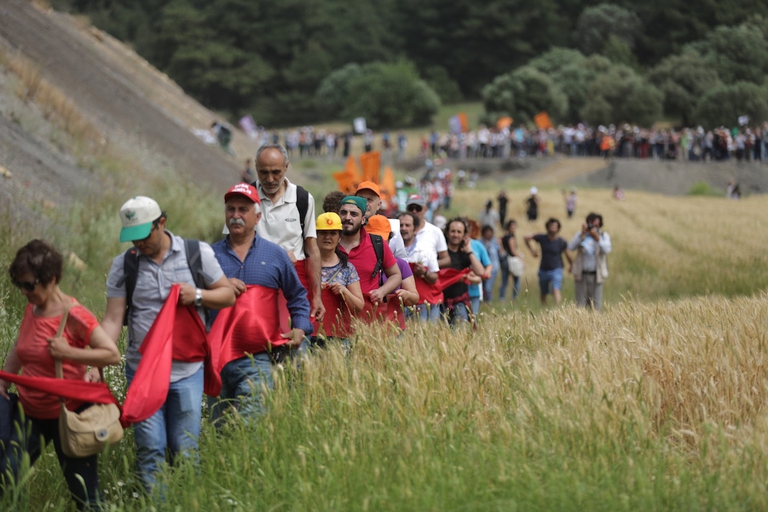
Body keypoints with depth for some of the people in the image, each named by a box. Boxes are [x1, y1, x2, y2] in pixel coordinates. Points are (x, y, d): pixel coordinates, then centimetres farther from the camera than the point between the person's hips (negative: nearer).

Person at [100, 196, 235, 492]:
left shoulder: (197, 253, 3)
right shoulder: (123, 265, 4)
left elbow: (228, 295, 10)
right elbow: (113, 320, 1)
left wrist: (198, 295, -11)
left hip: (187, 370, 0)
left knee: (185, 451, 1)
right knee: (149, 450, -4)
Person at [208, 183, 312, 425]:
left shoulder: (275, 255, 11)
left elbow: (297, 296, 18)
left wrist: (300, 328, 2)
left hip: (258, 360, -2)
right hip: (216, 357, 2)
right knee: (218, 431, 7)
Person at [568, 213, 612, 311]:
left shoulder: (604, 236, 7)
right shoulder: (580, 235, 6)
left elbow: (607, 250, -12)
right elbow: (571, 247, -10)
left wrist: (597, 237, -21)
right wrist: (582, 234, -15)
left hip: (596, 275, 0)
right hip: (581, 274, 0)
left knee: (596, 306, -3)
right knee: (580, 306, -1)